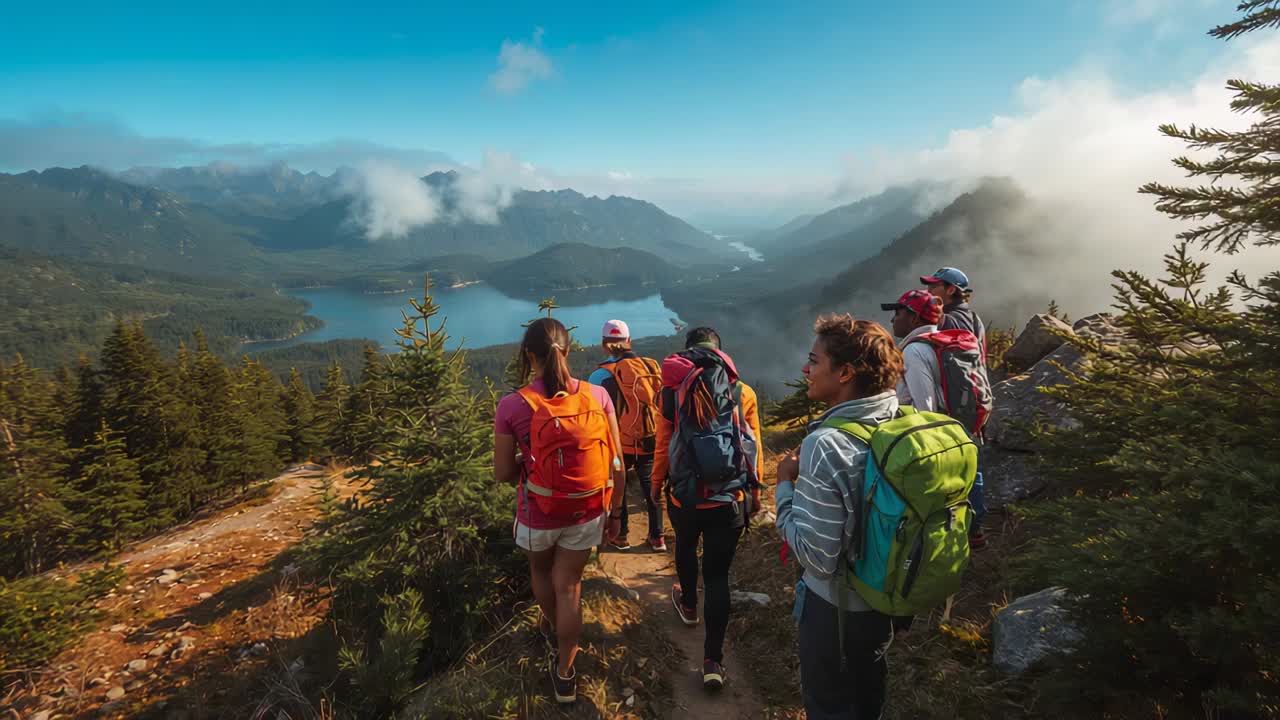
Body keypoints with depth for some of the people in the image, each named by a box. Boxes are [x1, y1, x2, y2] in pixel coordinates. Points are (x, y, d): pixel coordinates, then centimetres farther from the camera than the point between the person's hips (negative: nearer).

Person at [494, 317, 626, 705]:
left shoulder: (512, 406, -18)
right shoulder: (597, 395, -13)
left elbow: (502, 474, -9)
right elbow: (616, 464, -6)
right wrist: (615, 511, 7)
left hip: (539, 514, -1)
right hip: (587, 512, 1)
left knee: (541, 570, 30)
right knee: (568, 585, 18)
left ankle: (553, 629, 56)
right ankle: (564, 673, 29)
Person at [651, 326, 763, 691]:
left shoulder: (673, 392, -7)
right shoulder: (744, 392, -5)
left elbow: (662, 446, -2)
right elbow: (754, 448, -1)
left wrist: (656, 484, 14)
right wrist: (755, 490, 13)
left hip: (684, 496, 1)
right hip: (730, 500, 0)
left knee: (685, 547, 29)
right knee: (718, 573, 7)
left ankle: (689, 605, 53)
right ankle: (713, 660, 9)